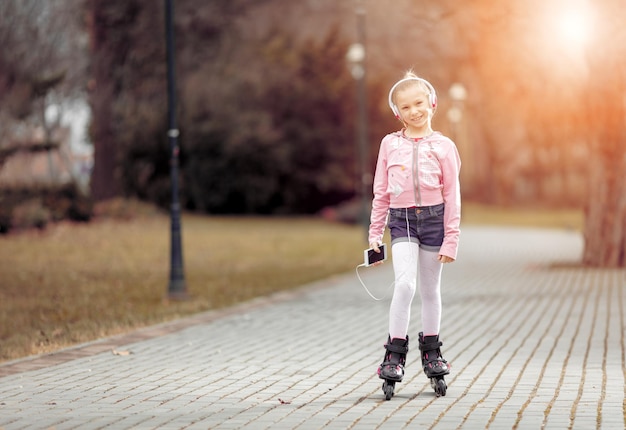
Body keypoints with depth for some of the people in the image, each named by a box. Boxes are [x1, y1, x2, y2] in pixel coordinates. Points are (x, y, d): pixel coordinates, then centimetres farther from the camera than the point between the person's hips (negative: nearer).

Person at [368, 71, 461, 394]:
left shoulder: (443, 146, -2)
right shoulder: (390, 144, 3)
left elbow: (452, 196, 0)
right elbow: (381, 193, 8)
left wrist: (451, 240, -3)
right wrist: (375, 232, 6)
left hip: (433, 218, 0)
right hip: (401, 220, 0)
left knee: (430, 289, 10)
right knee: (404, 284, -17)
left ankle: (431, 352, 26)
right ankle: (394, 354, -10)